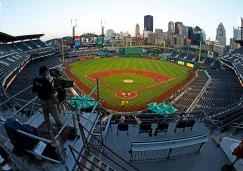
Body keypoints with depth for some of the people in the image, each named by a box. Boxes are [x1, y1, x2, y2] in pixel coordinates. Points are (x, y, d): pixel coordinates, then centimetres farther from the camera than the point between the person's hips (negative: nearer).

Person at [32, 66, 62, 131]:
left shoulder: (35, 80, -7)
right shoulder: (46, 81, -31)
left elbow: (34, 90, 6)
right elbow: (51, 93, -28)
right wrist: (56, 100, -12)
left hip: (41, 100, 8)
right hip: (49, 101, -8)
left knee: (46, 115, 21)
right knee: (55, 114, 11)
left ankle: (50, 128, 36)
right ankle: (60, 126, 28)